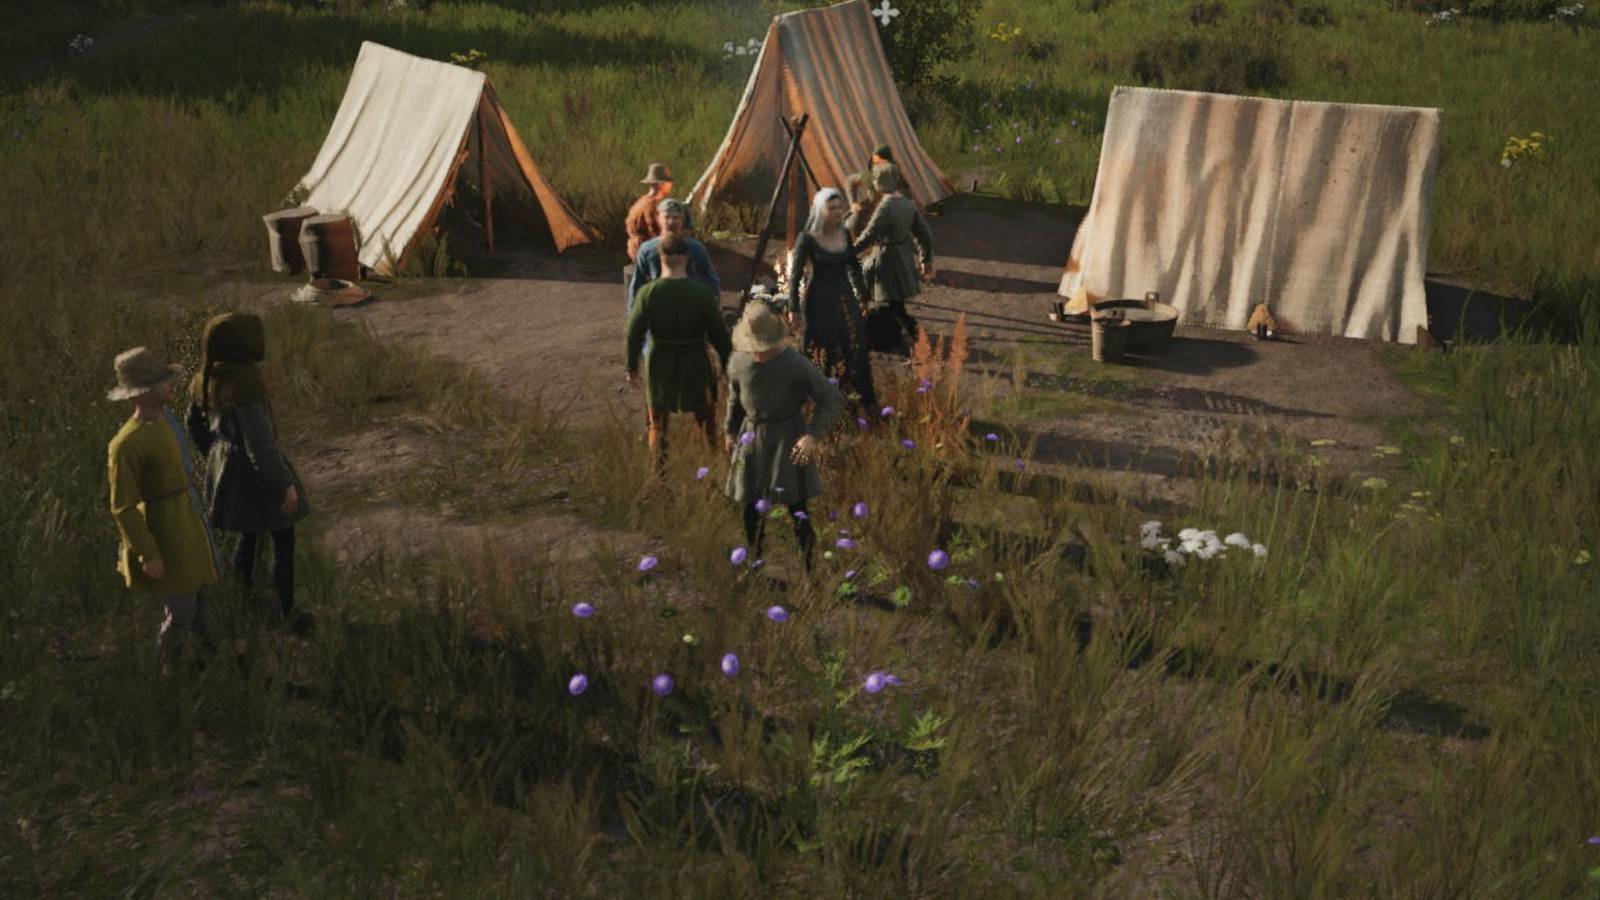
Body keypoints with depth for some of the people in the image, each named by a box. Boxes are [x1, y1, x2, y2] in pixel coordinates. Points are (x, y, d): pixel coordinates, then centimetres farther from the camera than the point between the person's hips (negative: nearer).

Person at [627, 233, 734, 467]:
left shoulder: (647, 293, -14)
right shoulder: (702, 293, -15)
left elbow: (634, 333, -9)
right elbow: (719, 334, -9)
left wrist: (632, 368, 2)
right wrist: (727, 364, 4)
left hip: (660, 364, 0)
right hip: (695, 362, 0)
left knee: (658, 423, 17)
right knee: (706, 420, 20)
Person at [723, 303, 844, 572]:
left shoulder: (796, 364, -20)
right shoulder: (738, 362, -7)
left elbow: (833, 399, -15)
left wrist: (813, 435, -24)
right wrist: (729, 431, 22)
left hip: (788, 439, -4)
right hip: (752, 437, 4)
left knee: (797, 506, -2)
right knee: (751, 505, 13)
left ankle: (810, 568, 11)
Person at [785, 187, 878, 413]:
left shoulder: (845, 234, 1)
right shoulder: (808, 239, -15)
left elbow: (854, 267, 14)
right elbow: (794, 275, -10)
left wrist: (863, 297, 15)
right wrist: (794, 309, -10)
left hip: (845, 298, 5)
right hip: (819, 301, -5)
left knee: (856, 350, 8)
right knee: (820, 353, 5)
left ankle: (868, 401, 19)